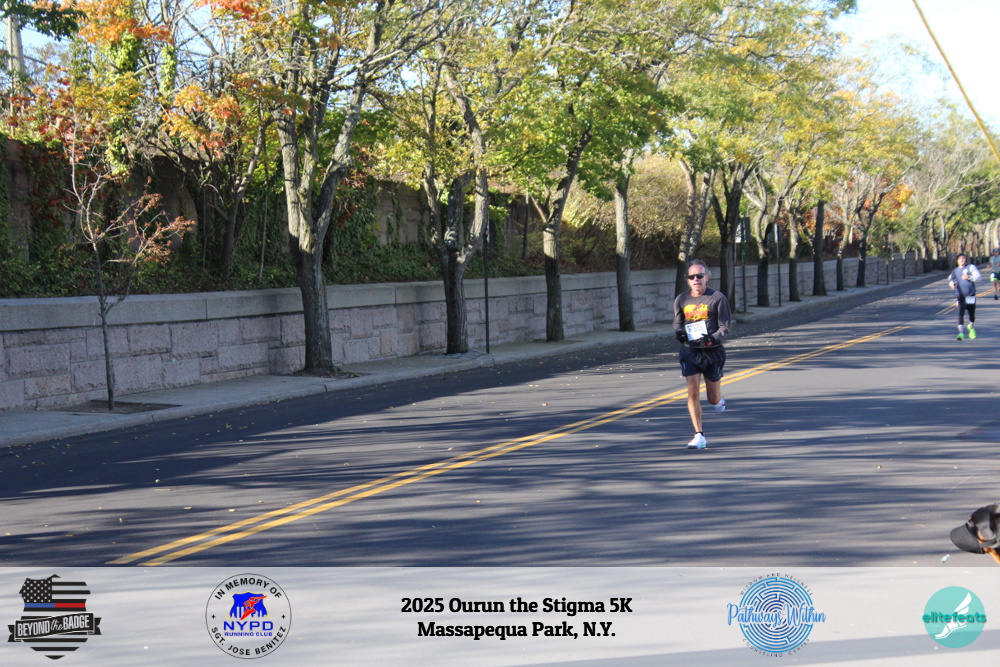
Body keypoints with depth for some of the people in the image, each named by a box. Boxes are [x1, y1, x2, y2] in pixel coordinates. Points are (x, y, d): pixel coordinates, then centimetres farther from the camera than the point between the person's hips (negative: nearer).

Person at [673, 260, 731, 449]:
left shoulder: (717, 298, -6)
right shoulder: (681, 299, 4)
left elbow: (725, 327, -5)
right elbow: (677, 322, 16)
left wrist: (712, 338, -24)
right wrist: (679, 332, -8)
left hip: (712, 351, -2)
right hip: (689, 351, 2)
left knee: (713, 399, 7)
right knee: (693, 392, -11)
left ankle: (719, 399, 46)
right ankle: (699, 436, -4)